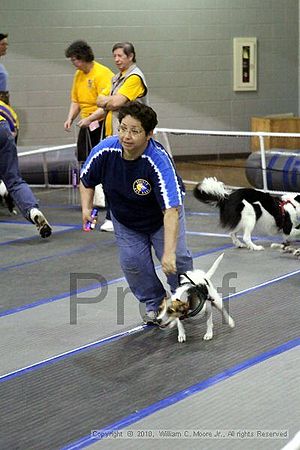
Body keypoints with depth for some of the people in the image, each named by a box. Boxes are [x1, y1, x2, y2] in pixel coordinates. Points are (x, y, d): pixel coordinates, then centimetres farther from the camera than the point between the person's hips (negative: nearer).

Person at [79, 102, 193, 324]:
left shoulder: (159, 161, -39)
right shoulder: (105, 150, -27)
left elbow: (171, 209, -46)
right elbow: (86, 180, -4)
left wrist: (169, 252, -53)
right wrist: (87, 208, -19)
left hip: (162, 215, -3)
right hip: (125, 219, 3)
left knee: (177, 259, -15)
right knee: (132, 261, -10)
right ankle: (155, 304, 15)